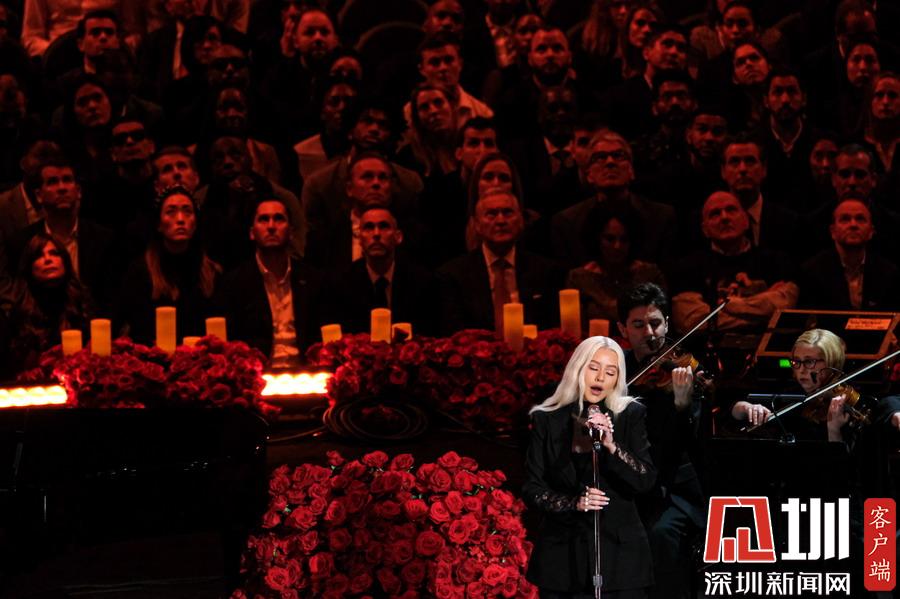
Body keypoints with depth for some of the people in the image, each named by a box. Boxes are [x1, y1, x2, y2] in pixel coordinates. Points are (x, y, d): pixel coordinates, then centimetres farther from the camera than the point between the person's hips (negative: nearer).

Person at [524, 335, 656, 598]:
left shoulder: (630, 416, 0)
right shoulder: (547, 420, 1)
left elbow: (646, 480, -8)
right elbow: (532, 488, -1)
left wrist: (611, 445, -22)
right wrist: (573, 503, -17)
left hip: (619, 550, 0)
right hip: (562, 554, 0)